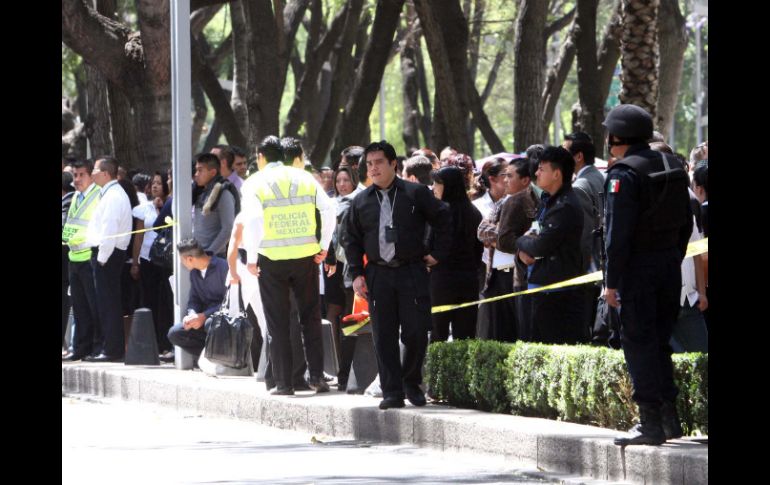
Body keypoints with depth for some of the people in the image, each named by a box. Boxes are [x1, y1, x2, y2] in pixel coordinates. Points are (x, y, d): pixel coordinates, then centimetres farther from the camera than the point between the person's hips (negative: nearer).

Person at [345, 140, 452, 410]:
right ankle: (392, 392, 3)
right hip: (378, 274, 2)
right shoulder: (361, 201, 10)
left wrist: (438, 253, 1)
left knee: (416, 332, -4)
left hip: (412, 273, -2)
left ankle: (411, 382, 17)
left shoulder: (416, 194, 2)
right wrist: (356, 274, 5)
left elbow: (443, 220, 7)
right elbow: (352, 240, 14)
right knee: (384, 336, -1)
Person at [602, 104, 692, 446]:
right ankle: (669, 416, 16)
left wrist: (611, 281, -15)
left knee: (638, 342, -3)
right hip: (670, 265, 8)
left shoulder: (624, 174, -13)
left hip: (637, 266, -7)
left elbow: (618, 232, -17)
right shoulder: (672, 167, 11)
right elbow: (686, 223, 14)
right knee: (659, 341, 15)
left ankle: (651, 423, -6)